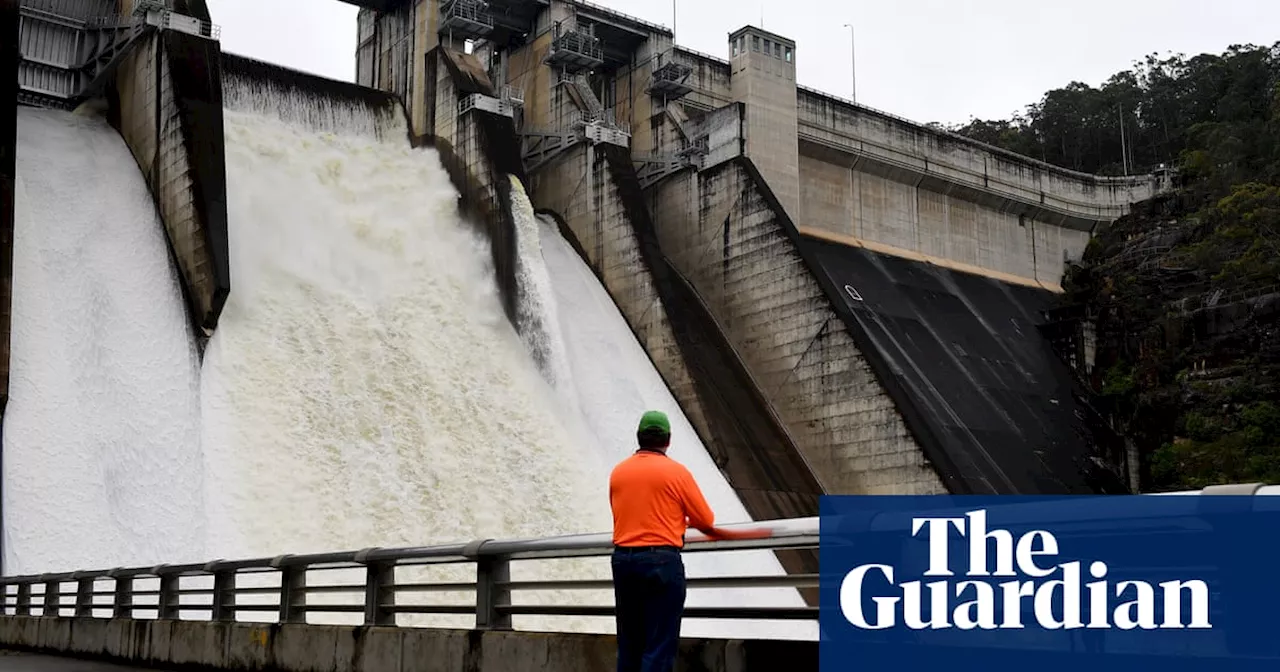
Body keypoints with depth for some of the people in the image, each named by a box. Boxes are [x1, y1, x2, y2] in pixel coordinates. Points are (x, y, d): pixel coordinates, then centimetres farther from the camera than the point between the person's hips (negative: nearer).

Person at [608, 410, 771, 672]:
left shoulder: (618, 472, 7)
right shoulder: (676, 472, -6)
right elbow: (705, 522, -2)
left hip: (623, 558, 5)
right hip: (661, 560, -5)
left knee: (629, 643, 14)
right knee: (659, 645, -2)